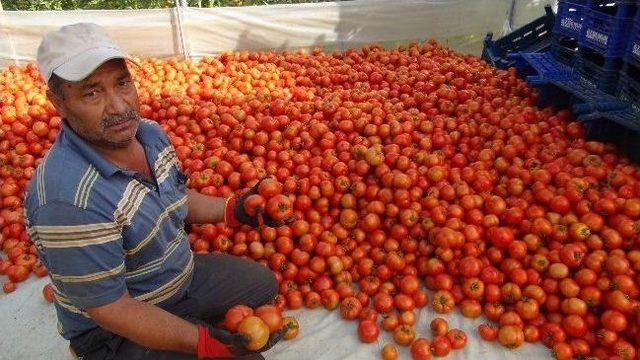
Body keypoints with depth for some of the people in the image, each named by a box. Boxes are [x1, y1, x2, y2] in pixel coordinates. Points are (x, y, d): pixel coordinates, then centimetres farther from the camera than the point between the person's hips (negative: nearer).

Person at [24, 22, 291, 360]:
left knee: (264, 283, 19)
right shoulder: (67, 199, -35)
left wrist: (233, 209, -5)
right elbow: (110, 309, -28)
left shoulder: (149, 132, -9)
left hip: (182, 275, 8)